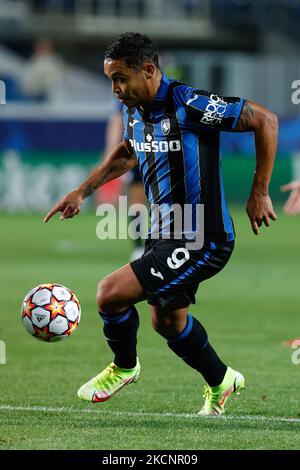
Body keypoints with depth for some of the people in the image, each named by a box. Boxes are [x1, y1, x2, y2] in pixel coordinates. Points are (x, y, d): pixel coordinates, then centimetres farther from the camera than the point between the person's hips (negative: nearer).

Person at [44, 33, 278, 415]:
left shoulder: (190, 105, -22)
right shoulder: (133, 110, 2)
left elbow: (265, 120, -16)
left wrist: (259, 193, -13)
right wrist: (82, 191, 17)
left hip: (201, 240, -9)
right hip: (163, 235, 9)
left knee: (111, 294, -14)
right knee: (167, 321, 19)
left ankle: (123, 368, 15)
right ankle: (221, 383, 43)